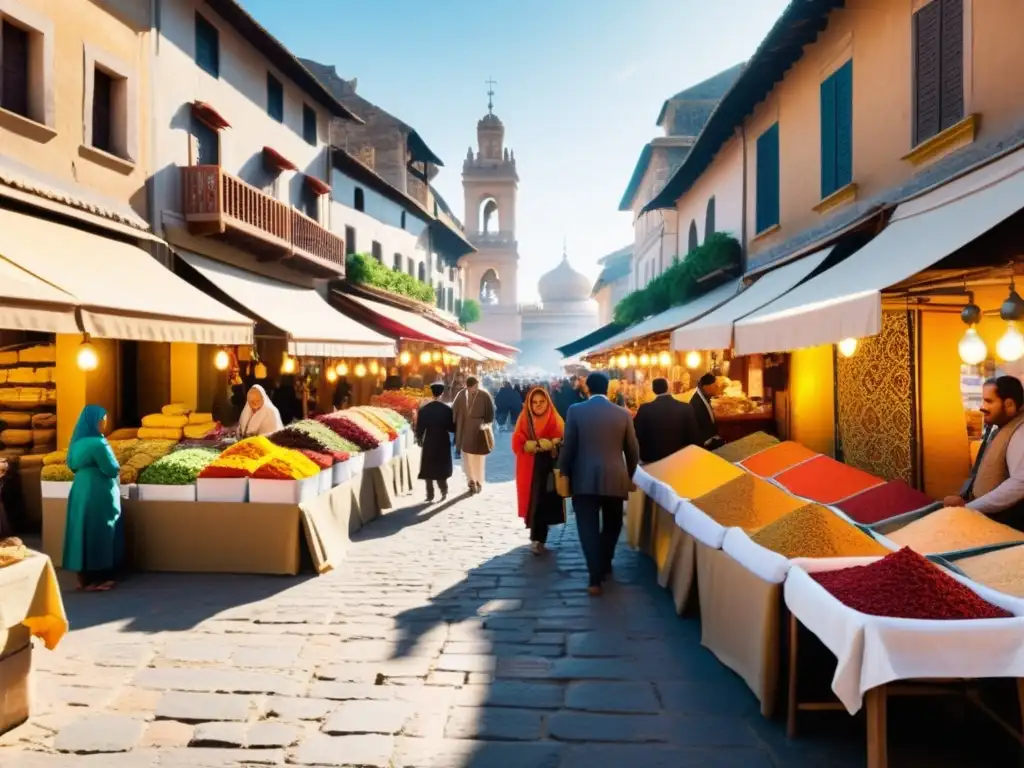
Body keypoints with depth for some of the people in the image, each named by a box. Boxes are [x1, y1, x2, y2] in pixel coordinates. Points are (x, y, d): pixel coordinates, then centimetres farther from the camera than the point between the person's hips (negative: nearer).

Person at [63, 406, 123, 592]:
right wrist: (116, 472, 4)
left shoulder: (78, 442, 7)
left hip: (81, 491, 9)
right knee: (99, 534, 0)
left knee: (83, 532, 13)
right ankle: (94, 580, 6)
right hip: (98, 494, -9)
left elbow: (72, 465, 21)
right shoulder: (97, 443, -20)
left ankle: (84, 577, 20)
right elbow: (112, 470, -16)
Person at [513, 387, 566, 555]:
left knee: (547, 503, -2)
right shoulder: (524, 422, 3)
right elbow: (517, 445, -6)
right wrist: (541, 444, -16)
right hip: (530, 471, 0)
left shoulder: (556, 421, 4)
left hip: (550, 470, 0)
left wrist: (553, 445, -20)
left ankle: (538, 539, 14)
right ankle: (537, 538, 16)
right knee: (534, 503, -1)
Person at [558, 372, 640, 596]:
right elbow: (633, 450, 6)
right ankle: (604, 566, 33)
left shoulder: (576, 411, -5)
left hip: (584, 479, -2)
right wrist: (630, 474, 21)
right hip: (615, 479, 2)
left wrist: (564, 472, 7)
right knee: (611, 525, 21)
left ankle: (595, 578, -2)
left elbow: (568, 446, -4)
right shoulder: (623, 414, 0)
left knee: (589, 528, 2)